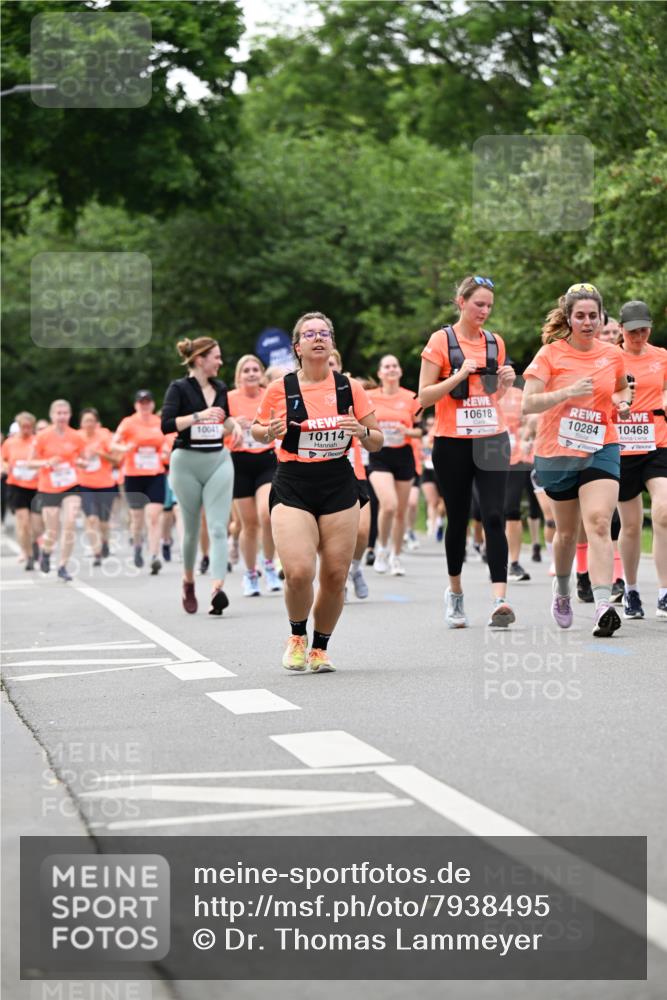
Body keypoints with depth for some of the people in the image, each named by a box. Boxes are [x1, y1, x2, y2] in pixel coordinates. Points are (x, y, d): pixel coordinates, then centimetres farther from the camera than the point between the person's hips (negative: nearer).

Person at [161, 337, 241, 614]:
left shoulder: (220, 388, 11)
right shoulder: (179, 388, -6)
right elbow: (166, 425, -17)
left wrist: (233, 425, 7)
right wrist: (199, 416, -25)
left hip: (219, 461, 4)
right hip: (187, 462, -4)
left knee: (218, 528, -12)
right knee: (192, 528, 7)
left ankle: (217, 589, -23)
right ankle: (188, 581, 31)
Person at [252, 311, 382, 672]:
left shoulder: (349, 388, 2)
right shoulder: (279, 389, -2)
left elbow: (377, 442, 9)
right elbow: (257, 431, 13)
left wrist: (362, 431, -13)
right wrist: (270, 432, -10)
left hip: (339, 488, 2)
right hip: (292, 489, -2)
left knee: (335, 575, 0)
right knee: (299, 572, -18)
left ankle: (320, 648, 22)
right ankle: (297, 636, 12)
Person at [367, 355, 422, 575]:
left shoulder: (411, 398, 0)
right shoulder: (369, 397, 0)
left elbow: (420, 430, 4)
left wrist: (406, 431, -15)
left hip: (403, 456, 2)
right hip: (379, 456, -2)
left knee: (401, 511, 7)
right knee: (389, 504, -22)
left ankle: (396, 556, 24)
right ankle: (381, 548, 1)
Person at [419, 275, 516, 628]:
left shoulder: (495, 342, 10)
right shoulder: (441, 341, -3)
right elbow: (424, 397, -5)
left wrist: (505, 382, 0)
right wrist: (459, 375, -17)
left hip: (492, 440, 2)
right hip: (452, 443, -2)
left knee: (494, 517, -11)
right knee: (458, 520, 6)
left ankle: (500, 599, -20)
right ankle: (455, 592, 27)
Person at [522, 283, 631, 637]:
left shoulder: (612, 355, 4)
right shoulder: (550, 354, -5)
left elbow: (622, 387, 25)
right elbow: (528, 402, -13)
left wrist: (623, 402, 3)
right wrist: (569, 392, -25)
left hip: (601, 450, 1)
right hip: (556, 454, -1)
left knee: (598, 522, -19)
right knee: (567, 531, 12)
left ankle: (603, 606, -29)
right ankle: (562, 591, 40)